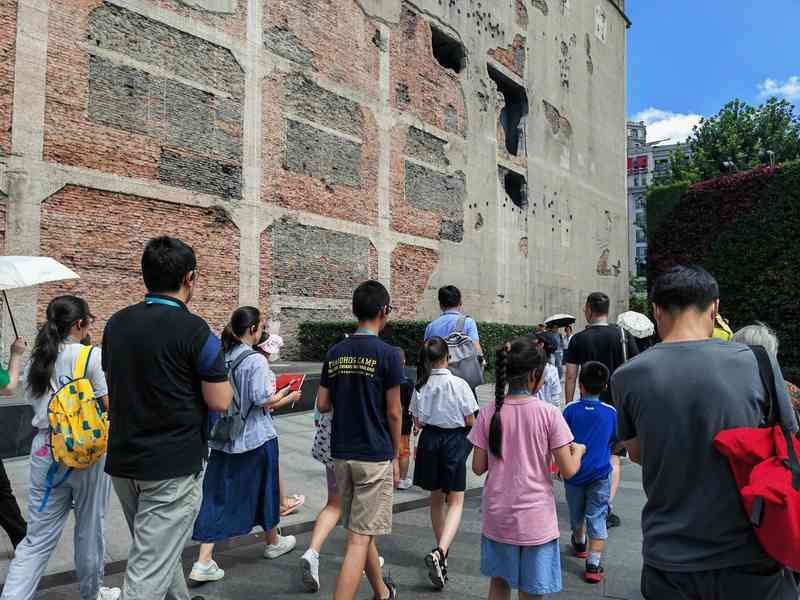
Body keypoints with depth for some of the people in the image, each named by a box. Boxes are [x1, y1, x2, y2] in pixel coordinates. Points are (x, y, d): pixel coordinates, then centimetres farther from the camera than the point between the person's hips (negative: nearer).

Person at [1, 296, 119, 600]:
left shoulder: (35, 361, 6)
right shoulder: (92, 356, -12)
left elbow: (34, 403, 15)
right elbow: (112, 407, -14)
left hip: (44, 450, 5)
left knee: (37, 537, 10)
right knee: (89, 528, 13)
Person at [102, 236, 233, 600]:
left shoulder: (116, 324, 3)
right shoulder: (193, 330, -17)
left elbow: (116, 387, 15)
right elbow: (220, 402, -14)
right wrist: (216, 369, 4)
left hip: (123, 460, 7)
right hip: (174, 464, -7)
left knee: (157, 550, 25)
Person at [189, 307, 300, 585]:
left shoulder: (221, 358, 1)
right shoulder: (256, 360, -18)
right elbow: (263, 401, -19)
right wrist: (287, 397, -2)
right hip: (256, 437, -5)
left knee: (217, 495, 8)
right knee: (263, 489, 15)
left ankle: (203, 562, 6)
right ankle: (273, 542, 36)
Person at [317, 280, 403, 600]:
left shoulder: (334, 352, 3)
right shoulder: (387, 353, -12)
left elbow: (323, 405, 6)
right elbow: (393, 412, -10)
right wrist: (395, 456, 2)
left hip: (342, 453, 6)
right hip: (375, 456, -6)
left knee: (362, 529, 21)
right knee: (359, 539, -1)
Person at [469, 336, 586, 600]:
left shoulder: (488, 413, -7)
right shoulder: (549, 414, -14)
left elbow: (478, 467, -3)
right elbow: (568, 470, -11)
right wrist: (579, 450, 9)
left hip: (498, 516, 3)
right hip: (535, 518, -2)